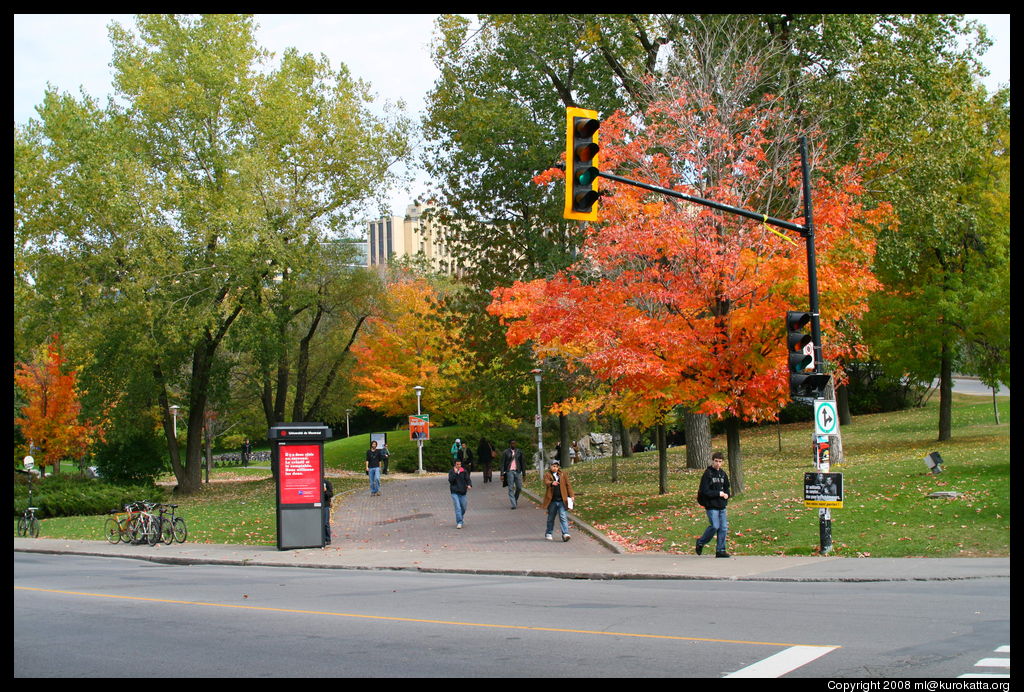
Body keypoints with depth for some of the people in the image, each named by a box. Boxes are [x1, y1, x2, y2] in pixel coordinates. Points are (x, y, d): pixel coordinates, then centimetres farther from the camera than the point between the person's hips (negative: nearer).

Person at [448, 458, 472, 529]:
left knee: (463, 508, 9)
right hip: (455, 492, -3)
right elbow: (450, 480, -12)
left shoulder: (464, 471, 3)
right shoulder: (451, 472, 0)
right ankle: (459, 522, -14)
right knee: (458, 508, -14)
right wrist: (455, 473, -17)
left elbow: (468, 479, -2)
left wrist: (469, 485, -22)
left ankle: (459, 520, 31)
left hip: (463, 493, 3)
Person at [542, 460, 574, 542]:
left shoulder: (563, 474, 9)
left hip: (561, 500, 1)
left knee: (563, 517, -8)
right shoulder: (547, 474, 1)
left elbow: (568, 485, 11)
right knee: (551, 518, 12)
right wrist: (552, 483, -41)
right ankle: (548, 533, 27)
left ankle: (565, 534, -14)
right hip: (552, 500, -1)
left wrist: (571, 495, 5)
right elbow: (546, 482, -19)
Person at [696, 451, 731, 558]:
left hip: (721, 505, 6)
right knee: (715, 526, -13)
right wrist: (718, 493, -14)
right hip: (711, 505, -6)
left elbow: (726, 488, 23)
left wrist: (726, 495, 1)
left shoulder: (723, 474, 14)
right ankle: (701, 542, 10)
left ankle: (720, 550, 9)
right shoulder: (707, 474, -7)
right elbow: (705, 491, -13)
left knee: (724, 528, 2)